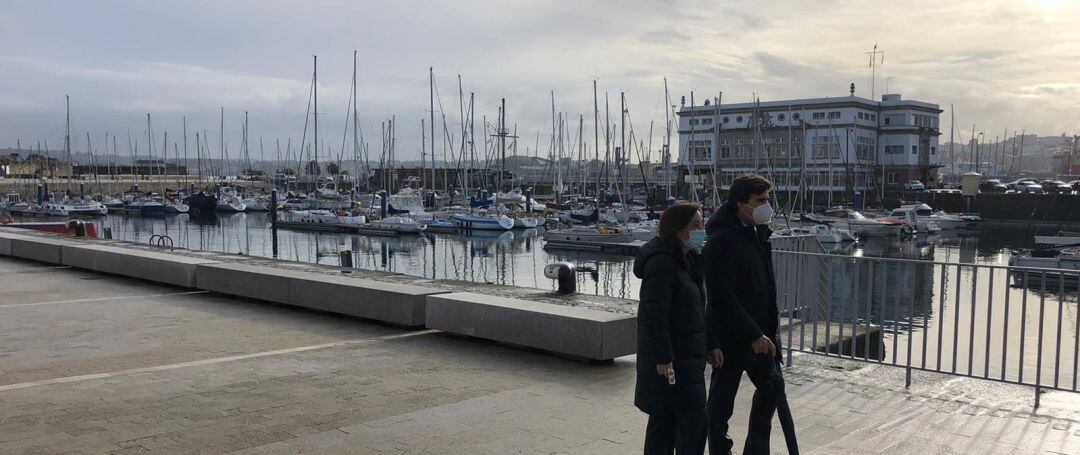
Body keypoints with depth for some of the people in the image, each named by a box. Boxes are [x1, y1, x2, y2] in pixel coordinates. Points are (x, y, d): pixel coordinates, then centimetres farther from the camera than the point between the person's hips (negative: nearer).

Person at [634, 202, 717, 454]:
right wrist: (663, 358, -23)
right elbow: (655, 313, -22)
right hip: (669, 359, -10)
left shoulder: (688, 260, 15)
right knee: (694, 419, -8)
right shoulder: (662, 262, -17)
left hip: (686, 356, 10)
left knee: (665, 419, 14)